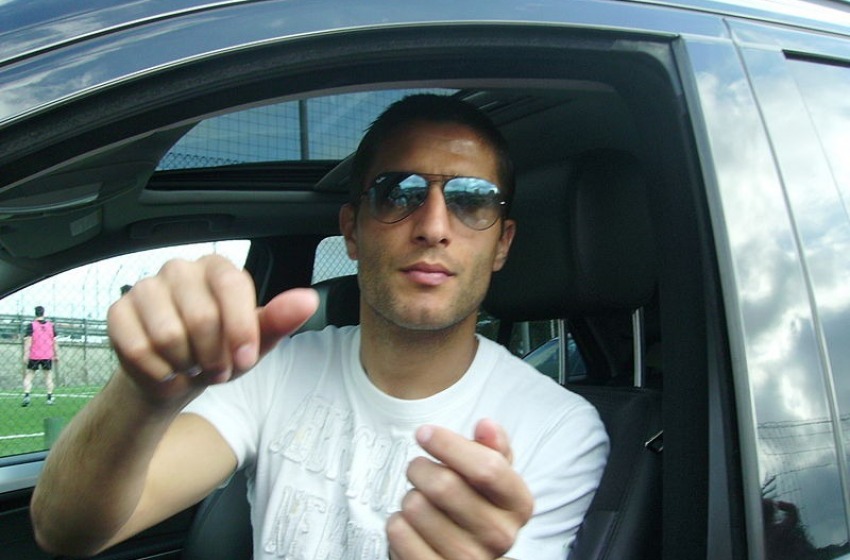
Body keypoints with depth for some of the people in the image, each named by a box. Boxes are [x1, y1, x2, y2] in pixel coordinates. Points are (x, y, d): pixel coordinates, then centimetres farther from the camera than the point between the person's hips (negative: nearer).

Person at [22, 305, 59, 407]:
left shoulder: (31, 325, -4)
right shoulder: (51, 325, 3)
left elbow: (28, 340, -10)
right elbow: (54, 341, 5)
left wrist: (26, 355, -9)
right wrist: (56, 355, 11)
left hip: (34, 356, -2)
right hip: (47, 356, 2)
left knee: (29, 376, 5)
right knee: (48, 376, 10)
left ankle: (26, 395, -12)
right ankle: (50, 398, 9)